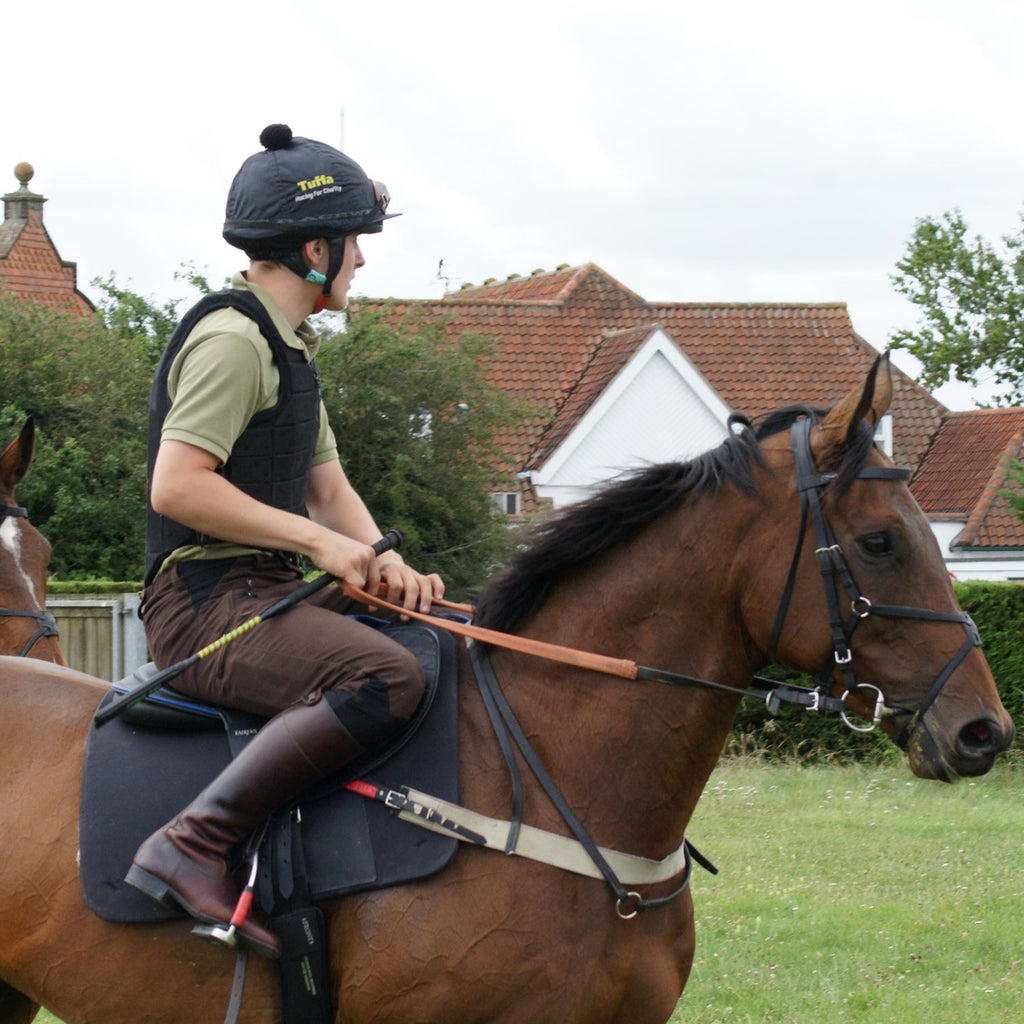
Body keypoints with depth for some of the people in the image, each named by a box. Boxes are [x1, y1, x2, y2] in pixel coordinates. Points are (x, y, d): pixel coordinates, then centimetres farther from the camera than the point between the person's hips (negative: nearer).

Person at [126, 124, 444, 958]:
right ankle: (195, 844, -34)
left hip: (269, 593, 11)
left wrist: (383, 560, -1)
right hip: (207, 600, -11)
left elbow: (329, 487, 20)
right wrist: (319, 540, -18)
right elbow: (176, 486, -21)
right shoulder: (231, 339, -12)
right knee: (385, 677, -33)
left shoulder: (290, 347, 21)